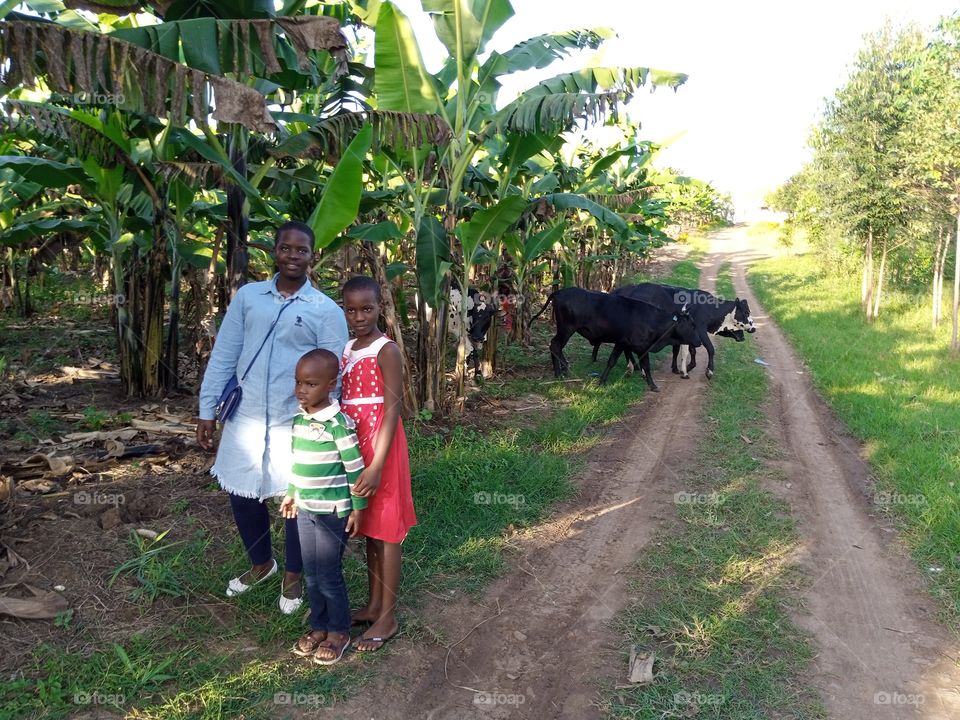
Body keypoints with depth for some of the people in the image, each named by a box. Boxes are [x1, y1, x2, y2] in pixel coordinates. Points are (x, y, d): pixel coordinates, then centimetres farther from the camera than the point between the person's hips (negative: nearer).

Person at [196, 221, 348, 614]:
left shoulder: (327, 311, -5)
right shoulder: (248, 296, 3)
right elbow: (223, 356, 4)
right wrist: (208, 410, 1)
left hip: (297, 424, -3)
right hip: (246, 419, 3)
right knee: (242, 496, 16)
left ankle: (293, 575, 35)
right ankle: (261, 563, 43)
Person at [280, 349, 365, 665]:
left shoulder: (339, 423, -19)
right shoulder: (298, 418, 3)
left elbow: (355, 468, -15)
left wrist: (358, 508, -13)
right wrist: (292, 494, 20)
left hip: (333, 512, -7)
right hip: (305, 509, 7)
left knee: (329, 575, 3)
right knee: (311, 574, 15)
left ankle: (339, 631, 22)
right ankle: (319, 626, 32)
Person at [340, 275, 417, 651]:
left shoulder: (387, 351, -13)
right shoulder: (347, 349, 9)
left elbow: (392, 409, -18)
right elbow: (346, 401, 11)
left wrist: (377, 465, -22)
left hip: (381, 446, -7)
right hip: (354, 445, 7)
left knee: (385, 530, 2)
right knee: (367, 527, 16)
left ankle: (387, 617, 14)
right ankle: (373, 604, 30)